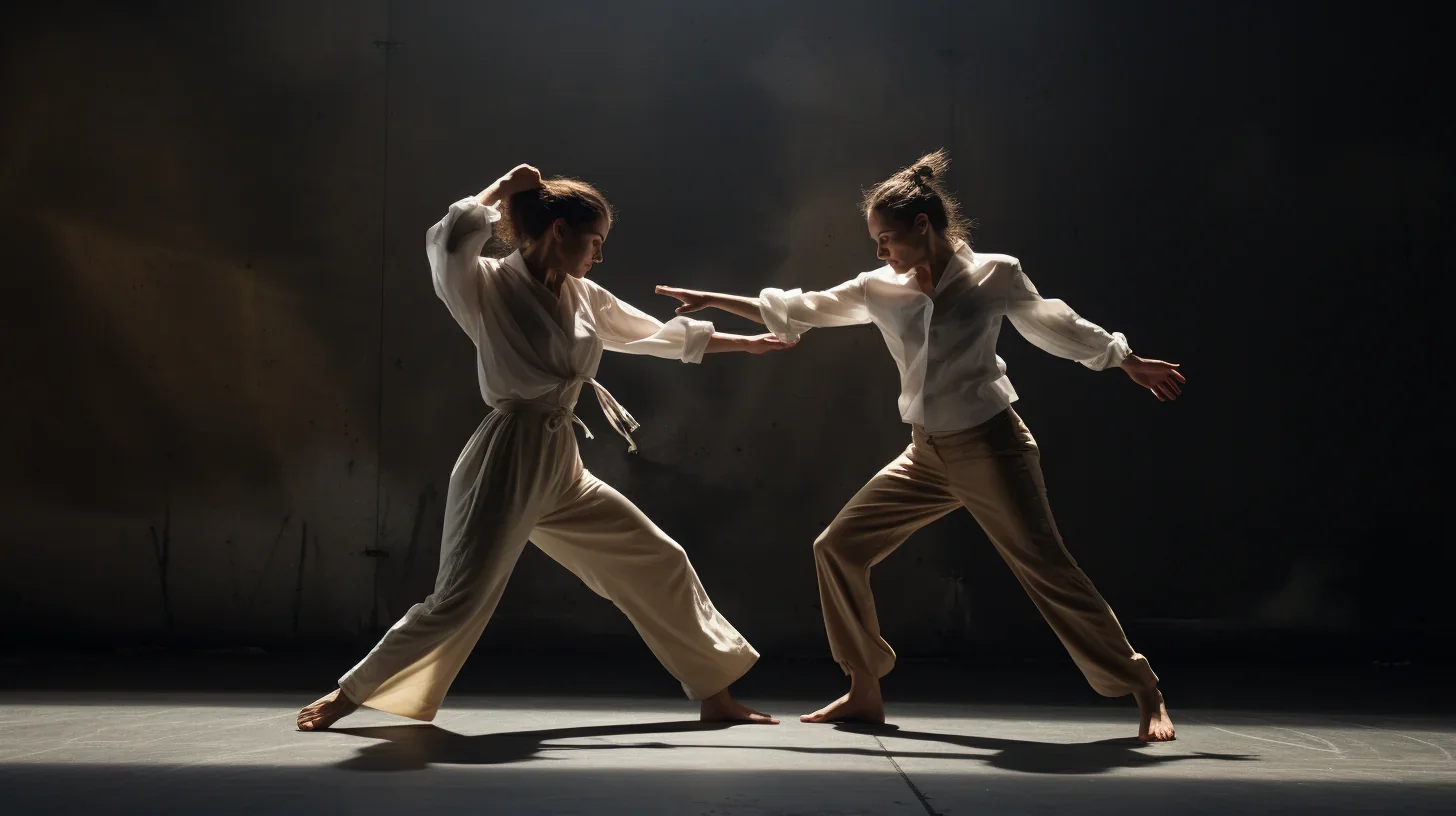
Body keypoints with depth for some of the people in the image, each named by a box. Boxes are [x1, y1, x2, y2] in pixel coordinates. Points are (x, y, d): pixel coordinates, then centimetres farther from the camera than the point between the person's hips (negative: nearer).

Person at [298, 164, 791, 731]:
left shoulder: (584, 297, 11)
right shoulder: (491, 286, -9)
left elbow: (661, 334, 21)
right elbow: (449, 238, -30)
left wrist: (748, 344, 25)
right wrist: (503, 189, -14)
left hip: (561, 469, 8)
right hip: (506, 464, -8)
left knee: (660, 564, 9)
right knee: (458, 604, -9)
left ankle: (716, 695, 21)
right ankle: (345, 696, 10)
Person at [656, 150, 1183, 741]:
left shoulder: (993, 275, -8)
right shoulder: (880, 289, 2)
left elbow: (1057, 328, 5)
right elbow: (800, 311, 9)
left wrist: (1131, 364, 13)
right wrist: (712, 300, 9)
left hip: (989, 447, -5)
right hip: (927, 455, 5)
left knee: (1048, 571, -11)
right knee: (839, 548, 0)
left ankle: (1145, 694, 3)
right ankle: (865, 692, 12)